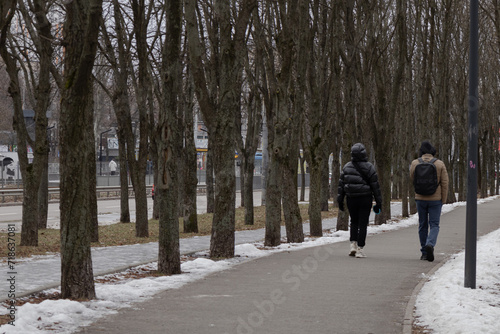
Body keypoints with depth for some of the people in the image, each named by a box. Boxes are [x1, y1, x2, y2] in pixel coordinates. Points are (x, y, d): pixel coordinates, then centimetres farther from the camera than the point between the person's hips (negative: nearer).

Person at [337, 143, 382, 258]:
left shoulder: (347, 167, 2)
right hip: (365, 199, -3)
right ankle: (359, 249, -1)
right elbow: (375, 185, -7)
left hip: (351, 198, 3)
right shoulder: (369, 167, -8)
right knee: (362, 223, 1)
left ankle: (353, 244, 4)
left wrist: (340, 200, 10)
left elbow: (341, 184, 4)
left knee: (354, 222, 18)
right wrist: (378, 201, 0)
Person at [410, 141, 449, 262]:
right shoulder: (440, 164, -5)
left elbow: (412, 180, 7)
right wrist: (443, 200, 2)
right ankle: (430, 244, -22)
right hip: (435, 199, -1)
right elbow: (444, 183, -4)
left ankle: (424, 252, 13)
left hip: (420, 199, 1)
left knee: (423, 225, 12)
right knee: (434, 225, 4)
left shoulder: (415, 163, -4)